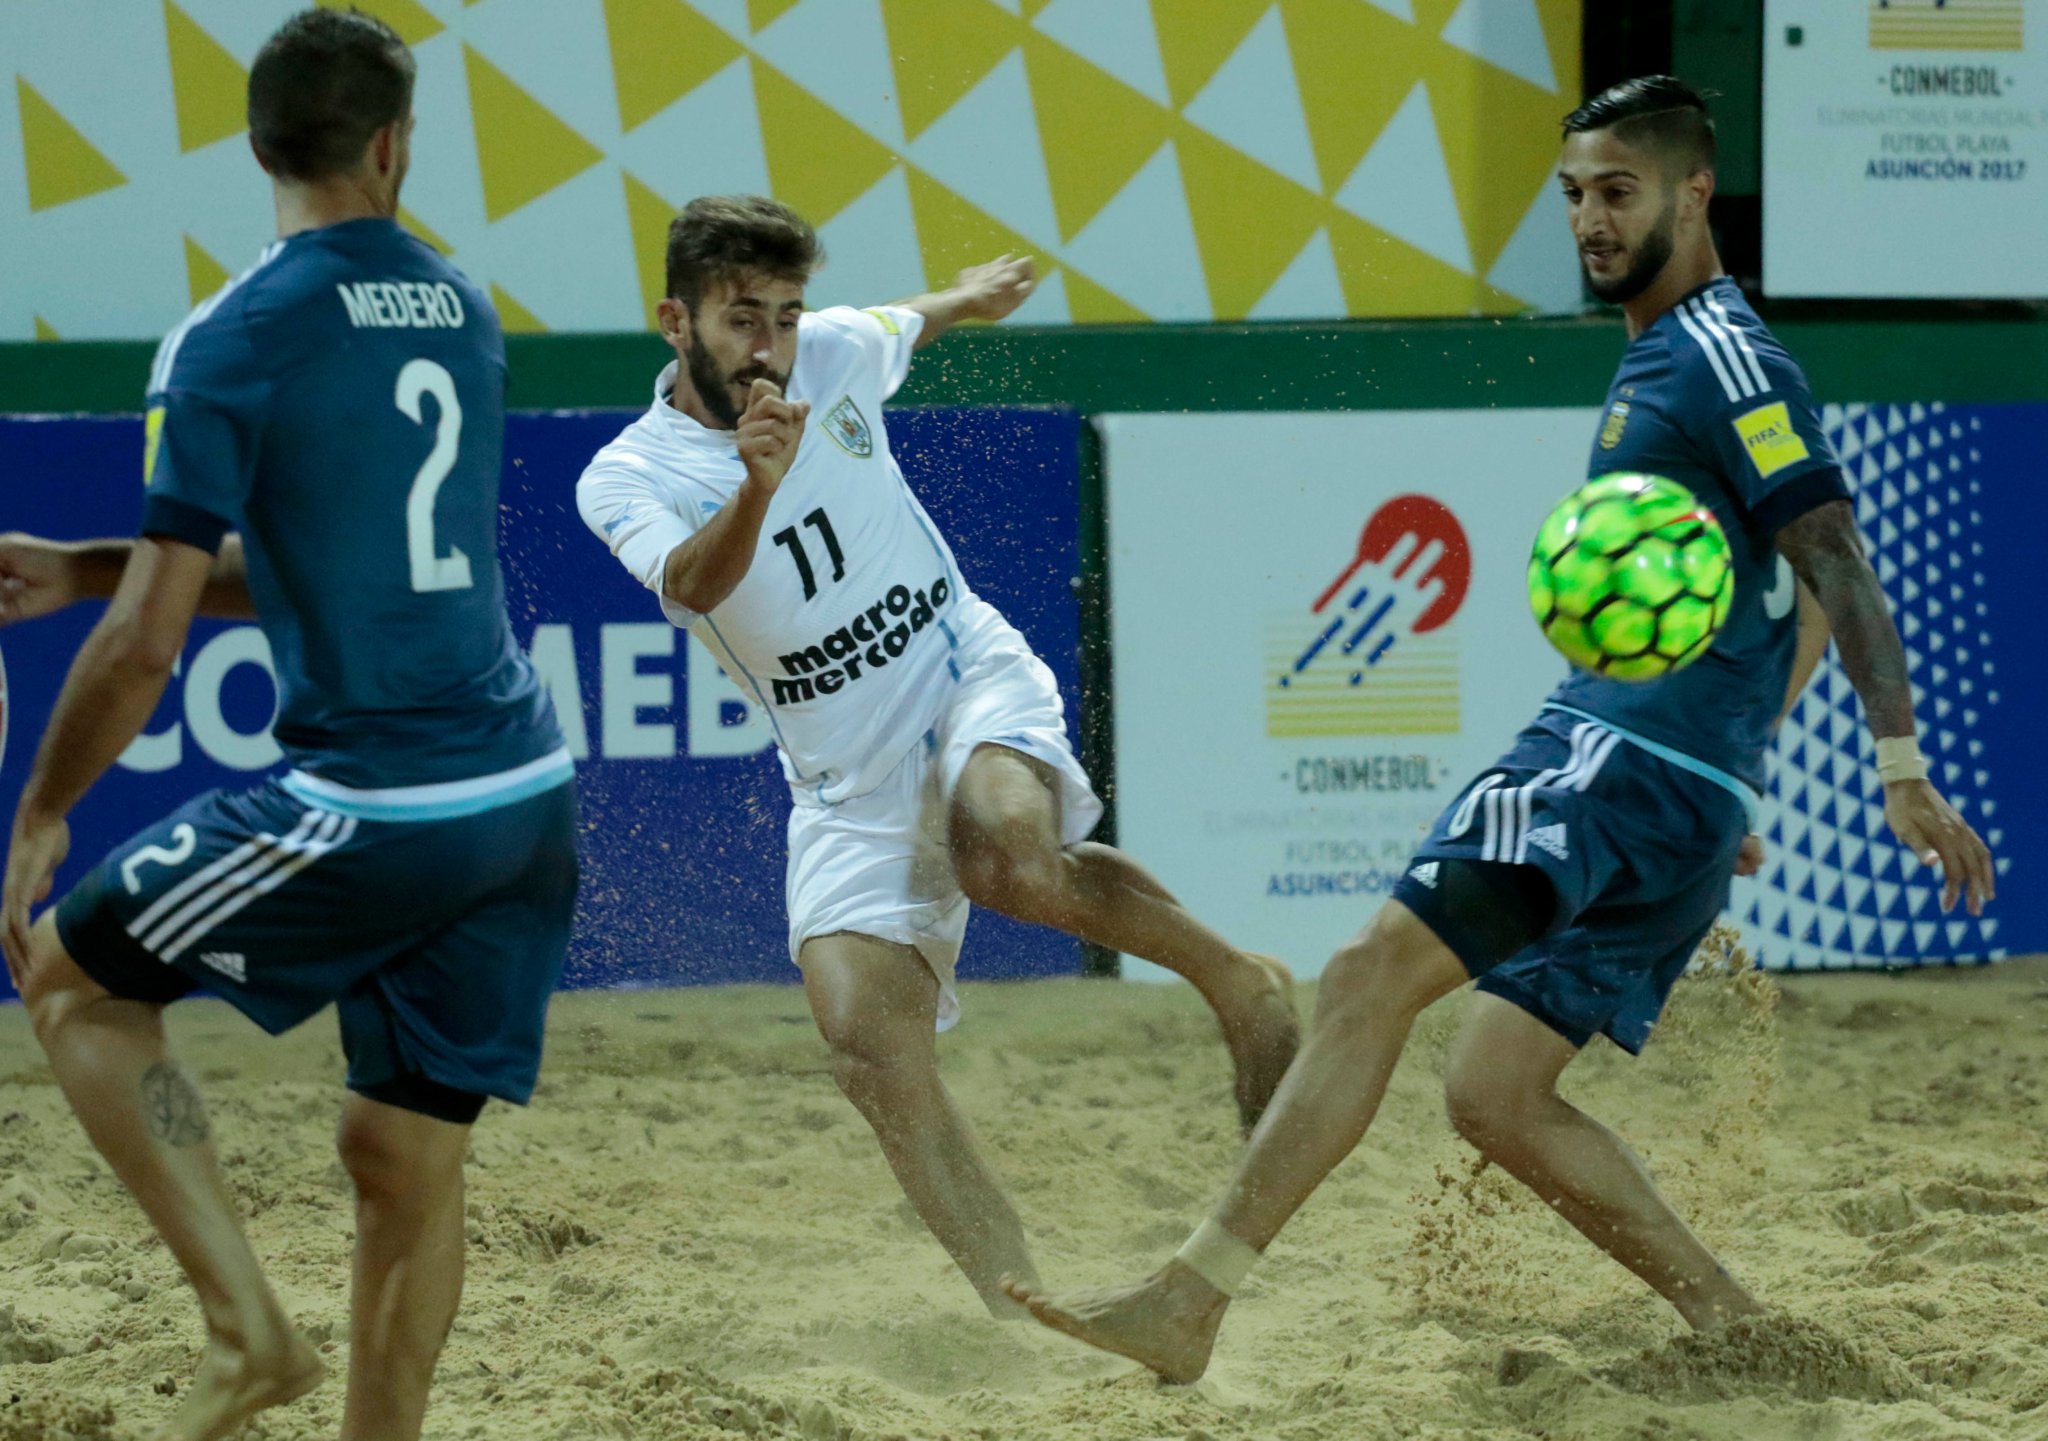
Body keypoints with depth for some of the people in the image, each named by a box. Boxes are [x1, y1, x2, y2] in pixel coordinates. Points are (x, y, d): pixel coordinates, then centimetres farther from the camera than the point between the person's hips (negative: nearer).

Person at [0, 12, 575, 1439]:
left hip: (376, 809, -6)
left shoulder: (233, 341, -9)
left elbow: (147, 642, -10)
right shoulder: (462, 314, 12)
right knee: (406, 1147, 15)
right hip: (534, 794, 6)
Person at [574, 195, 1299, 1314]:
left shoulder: (836, 354, -1)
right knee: (869, 1054, -18)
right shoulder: (625, 477, -10)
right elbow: (694, 583, -32)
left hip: (972, 681, 0)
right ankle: (1020, 1312, -15)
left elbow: (904, 325, 25)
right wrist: (754, 493, -52)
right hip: (847, 788, 0)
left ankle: (1234, 978, -12)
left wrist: (969, 297, 45)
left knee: (1010, 855, -35)